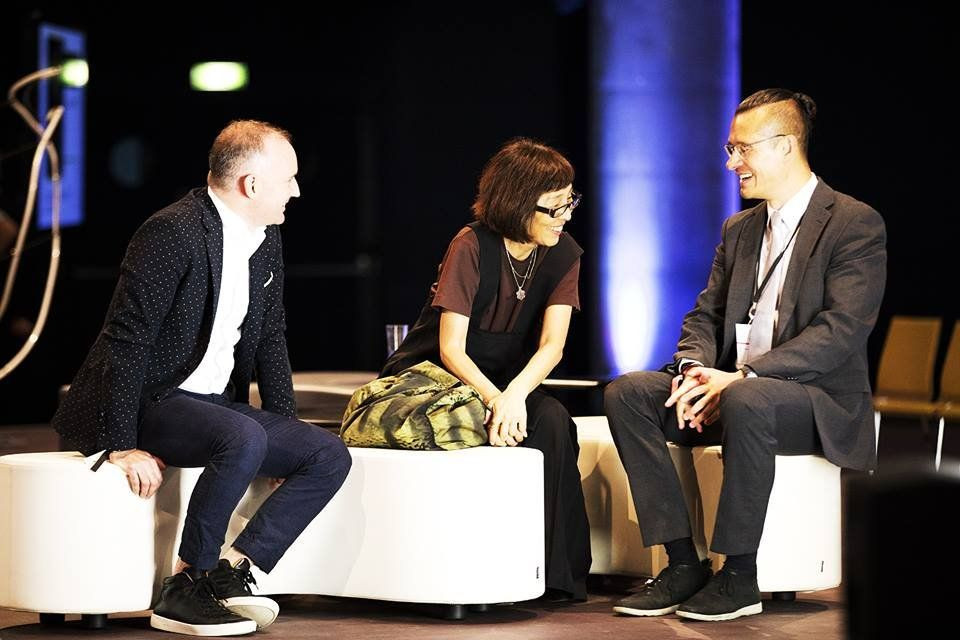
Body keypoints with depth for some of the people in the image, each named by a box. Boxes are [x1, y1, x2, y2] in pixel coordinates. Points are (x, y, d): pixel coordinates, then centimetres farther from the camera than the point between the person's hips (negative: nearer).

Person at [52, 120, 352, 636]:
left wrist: (285, 427, 9)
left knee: (330, 456, -7)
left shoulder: (266, 240, 9)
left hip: (216, 400, 9)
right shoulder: (173, 232, -18)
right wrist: (122, 446, -23)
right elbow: (126, 342, -20)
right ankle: (185, 589, -21)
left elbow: (270, 338, 18)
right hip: (152, 401, -8)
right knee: (243, 438, -35)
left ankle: (233, 568, -13)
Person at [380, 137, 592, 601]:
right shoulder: (471, 248, -18)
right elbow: (451, 349, -22)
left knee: (552, 420, -28)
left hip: (506, 382, 4)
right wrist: (494, 399, -41)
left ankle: (559, 574, -24)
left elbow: (552, 345, -16)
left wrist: (514, 395, -37)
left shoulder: (563, 255, -5)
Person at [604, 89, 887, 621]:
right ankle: (682, 564, -16)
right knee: (626, 392, -14)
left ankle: (738, 577, -26)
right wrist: (694, 369, -10)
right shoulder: (739, 229, 17)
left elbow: (841, 332, -18)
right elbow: (706, 315, 15)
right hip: (730, 391, 7)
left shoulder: (856, 223, -8)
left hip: (821, 401, -7)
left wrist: (741, 377, -26)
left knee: (747, 401, -39)